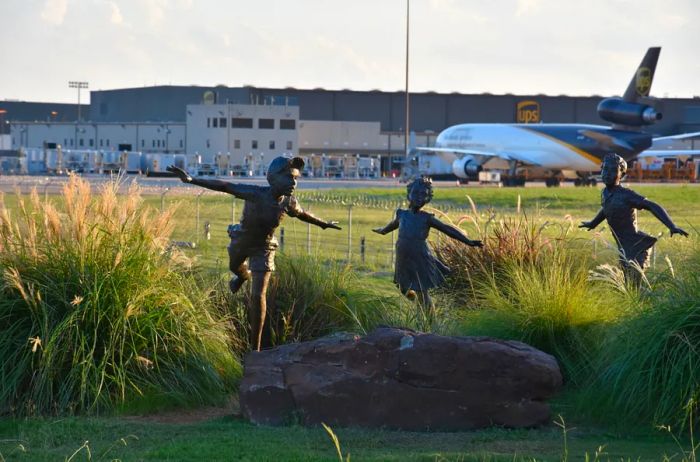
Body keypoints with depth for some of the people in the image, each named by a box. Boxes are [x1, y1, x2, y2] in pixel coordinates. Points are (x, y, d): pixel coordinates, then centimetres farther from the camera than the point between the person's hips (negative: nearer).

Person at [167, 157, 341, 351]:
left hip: (263, 248, 0)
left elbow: (303, 214, 0)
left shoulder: (288, 202, -22)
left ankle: (255, 348, 0)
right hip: (241, 240, 0)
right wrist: (191, 180, -41)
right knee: (234, 267, 33)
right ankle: (244, 276, 74)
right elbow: (223, 186, -35)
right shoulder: (255, 194, -34)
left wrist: (324, 224, 18)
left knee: (258, 296, -9)